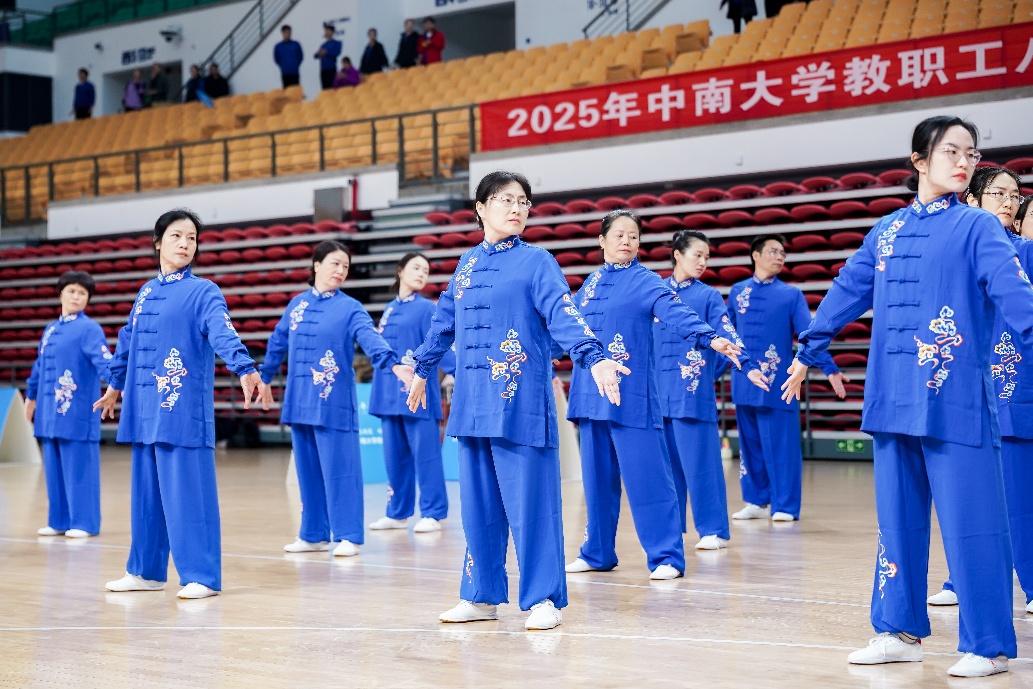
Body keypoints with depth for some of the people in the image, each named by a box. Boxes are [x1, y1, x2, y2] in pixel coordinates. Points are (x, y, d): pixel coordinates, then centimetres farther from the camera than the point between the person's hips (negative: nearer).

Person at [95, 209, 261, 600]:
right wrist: (115, 385, 35)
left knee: (188, 492, -7)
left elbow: (223, 333, -22)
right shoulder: (147, 292, 15)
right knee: (146, 491, 12)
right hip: (144, 407, 6)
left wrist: (244, 369, -39)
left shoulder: (203, 292, -5)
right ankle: (146, 571, 22)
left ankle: (202, 576, -2)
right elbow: (128, 341, 27)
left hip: (184, 409, -6)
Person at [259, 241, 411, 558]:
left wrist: (393, 364, -39)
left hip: (334, 401, -5)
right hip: (299, 400, 5)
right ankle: (313, 535, 20)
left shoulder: (350, 308, -5)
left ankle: (348, 536, 1)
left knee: (339, 469, -5)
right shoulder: (297, 303, 10)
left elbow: (370, 338, -22)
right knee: (308, 469, 11)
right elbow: (278, 341, 22)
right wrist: (266, 378, 29)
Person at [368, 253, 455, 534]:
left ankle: (432, 514, 2)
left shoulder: (426, 308, -4)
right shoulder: (389, 310, 13)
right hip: (389, 393, 6)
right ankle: (397, 513, 19)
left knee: (425, 453, -4)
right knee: (395, 455, 11)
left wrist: (459, 373, -23)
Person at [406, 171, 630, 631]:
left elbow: (563, 314, -16)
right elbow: (445, 320, 26)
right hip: (472, 402, 6)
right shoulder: (468, 263, 14)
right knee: (478, 503, 10)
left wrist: (594, 358, -31)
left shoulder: (536, 262, -3)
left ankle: (543, 599, 3)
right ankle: (481, 596, 19)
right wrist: (423, 369, 34)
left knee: (529, 501, -5)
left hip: (521, 403, -6)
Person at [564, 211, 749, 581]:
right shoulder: (591, 283, 12)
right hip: (592, 394, 6)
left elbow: (677, 313, -21)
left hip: (631, 396, -6)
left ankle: (667, 557, -3)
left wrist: (711, 338, -37)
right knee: (597, 476, 11)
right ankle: (597, 553, 22)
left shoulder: (646, 282, -5)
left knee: (646, 476, -8)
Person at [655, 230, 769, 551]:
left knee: (700, 460, -5)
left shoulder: (708, 296, 1)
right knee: (668, 460, 8)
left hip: (694, 389, -3)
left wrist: (748, 366, -23)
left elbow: (727, 335, -10)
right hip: (659, 389, 3)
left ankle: (714, 530, -1)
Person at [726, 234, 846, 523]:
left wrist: (830, 369, -13)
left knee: (781, 445, -3)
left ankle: (784, 507, 4)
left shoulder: (791, 294, 2)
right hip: (744, 382, 3)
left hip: (777, 381, -3)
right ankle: (755, 502, 20)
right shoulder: (738, 291, 9)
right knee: (750, 444, 10)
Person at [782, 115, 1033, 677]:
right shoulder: (888, 231, 14)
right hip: (893, 396, 5)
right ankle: (900, 630, 22)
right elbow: (846, 293, 22)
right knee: (898, 518, 11)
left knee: (970, 522, -5)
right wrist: (807, 354, 25)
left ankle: (988, 646, 3)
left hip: (955, 399, -5)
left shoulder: (977, 228, 0)